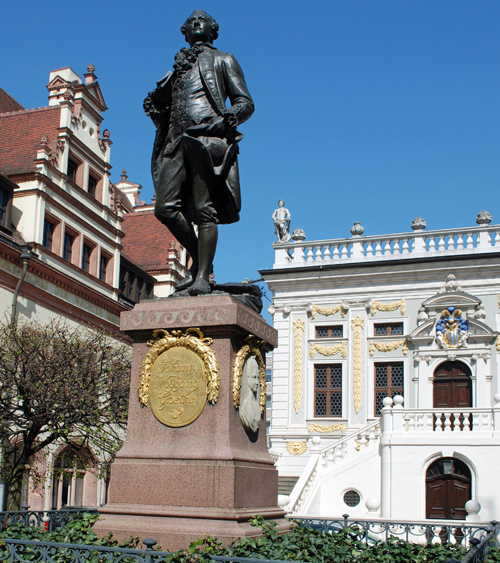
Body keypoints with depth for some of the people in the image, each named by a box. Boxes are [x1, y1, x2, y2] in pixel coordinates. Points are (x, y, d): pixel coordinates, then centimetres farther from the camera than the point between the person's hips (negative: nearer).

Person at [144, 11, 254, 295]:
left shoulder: (223, 60, 19)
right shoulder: (177, 69, 31)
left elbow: (246, 102, 9)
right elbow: (161, 105, 31)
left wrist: (232, 116, -13)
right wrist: (154, 106, 7)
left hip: (208, 139, -5)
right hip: (177, 141, 5)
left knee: (205, 211, -13)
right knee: (165, 208, -9)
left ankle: (203, 276, -14)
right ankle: (199, 258, 8)